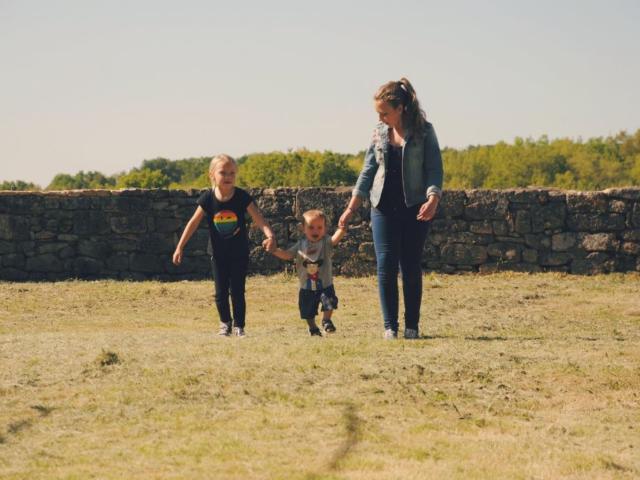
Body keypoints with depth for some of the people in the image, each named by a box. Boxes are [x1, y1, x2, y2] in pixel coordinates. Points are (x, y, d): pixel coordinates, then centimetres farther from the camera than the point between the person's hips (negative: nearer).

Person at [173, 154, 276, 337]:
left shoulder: (242, 197, -15)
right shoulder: (208, 199, -12)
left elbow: (258, 218, -19)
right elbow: (193, 223, -5)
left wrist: (269, 235, -38)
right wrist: (180, 247, -5)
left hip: (239, 253, -1)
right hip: (219, 254, 1)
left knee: (237, 291, 1)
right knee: (221, 293, 5)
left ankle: (239, 325, 14)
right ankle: (225, 323, 25)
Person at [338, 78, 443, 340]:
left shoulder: (423, 131, -2)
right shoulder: (379, 133, 8)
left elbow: (434, 168, -5)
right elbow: (368, 170, 13)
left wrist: (432, 199, -22)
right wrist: (351, 208, 10)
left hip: (414, 208, -3)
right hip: (384, 208, 3)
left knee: (411, 267, 1)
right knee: (386, 266, -4)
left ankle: (412, 326, 9)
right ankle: (390, 326, 1)